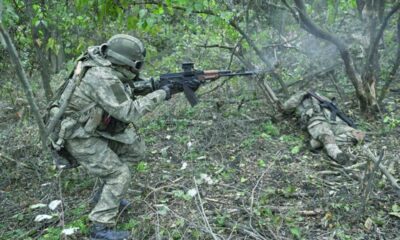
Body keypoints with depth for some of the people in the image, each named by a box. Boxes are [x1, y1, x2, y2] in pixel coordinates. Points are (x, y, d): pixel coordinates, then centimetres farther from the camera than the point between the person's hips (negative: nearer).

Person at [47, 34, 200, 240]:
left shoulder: (111, 69, -2)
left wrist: (175, 86, -3)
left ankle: (108, 192, 24)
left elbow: (135, 86, 5)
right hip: (78, 136, -9)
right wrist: (161, 94, -21)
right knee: (119, 175, -9)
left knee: (136, 150, 12)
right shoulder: (103, 78, -30)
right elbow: (128, 112, -29)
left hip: (95, 128, 9)